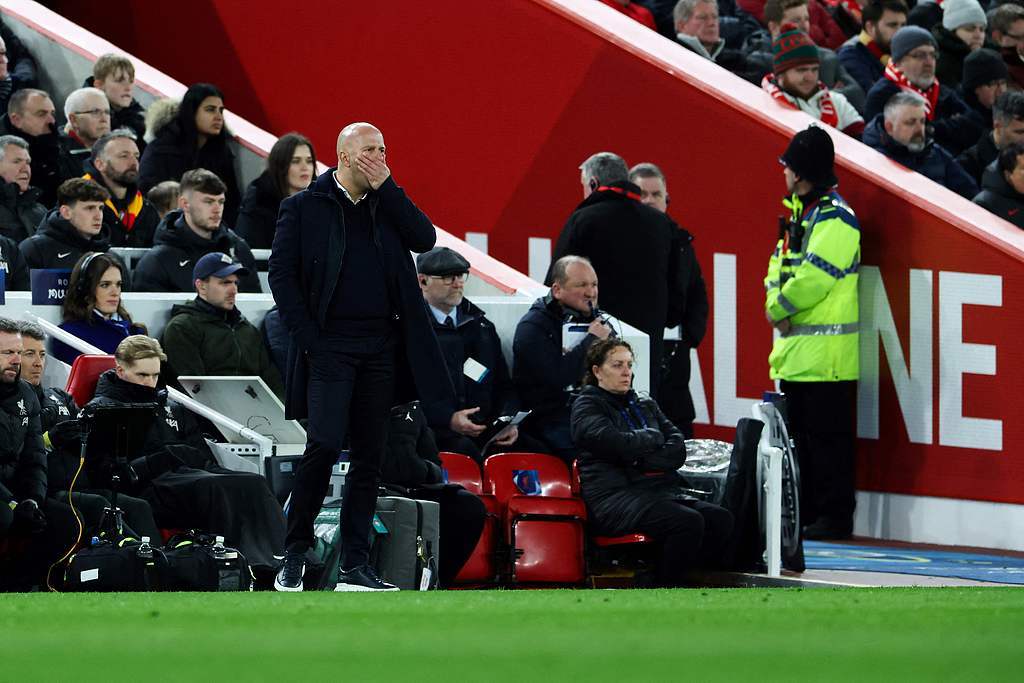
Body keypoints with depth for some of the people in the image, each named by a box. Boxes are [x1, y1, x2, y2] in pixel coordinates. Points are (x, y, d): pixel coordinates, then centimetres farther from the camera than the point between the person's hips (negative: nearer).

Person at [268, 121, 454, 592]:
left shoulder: (386, 203, 14)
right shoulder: (305, 207, 1)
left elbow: (425, 239, -1)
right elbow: (281, 275, -3)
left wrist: (386, 188, -5)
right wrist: (307, 337, -10)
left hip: (381, 347, 5)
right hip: (330, 345, -5)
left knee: (368, 457, 5)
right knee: (324, 447, -15)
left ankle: (355, 566, 8)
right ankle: (295, 555, -2)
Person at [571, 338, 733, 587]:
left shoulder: (646, 406, 25)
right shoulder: (587, 406, 7)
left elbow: (678, 451, 12)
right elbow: (617, 444, -12)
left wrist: (643, 461, -7)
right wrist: (653, 438, 6)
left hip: (661, 490, 7)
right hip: (615, 497, -7)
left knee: (721, 519, -21)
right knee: (688, 523, -31)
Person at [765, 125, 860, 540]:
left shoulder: (833, 217, -13)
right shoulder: (799, 213, 18)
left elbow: (814, 276, -21)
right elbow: (779, 266, 18)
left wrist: (778, 307, -9)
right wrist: (776, 301, -2)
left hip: (826, 353, -10)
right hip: (796, 351, 10)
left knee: (827, 436, -8)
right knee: (798, 436, 13)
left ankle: (834, 517, -6)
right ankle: (803, 513, 19)